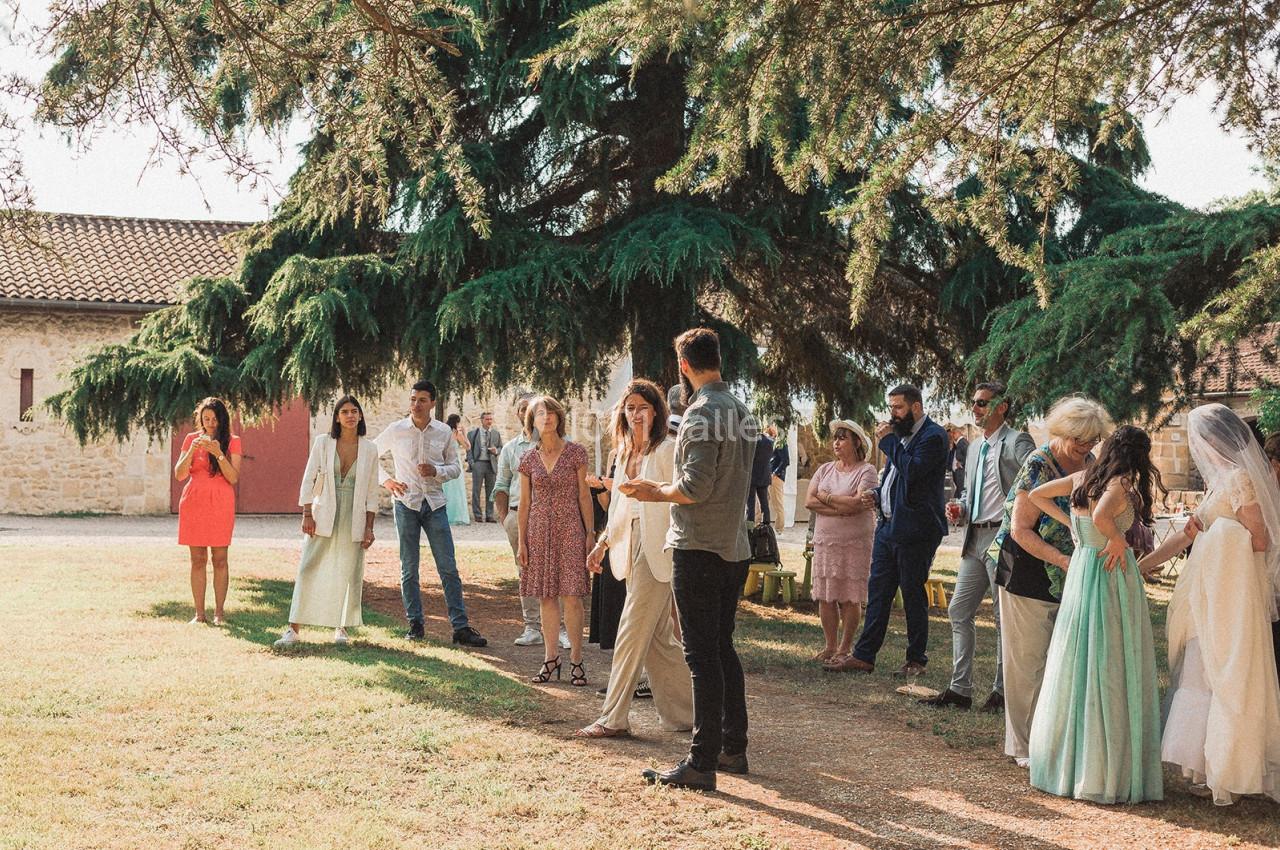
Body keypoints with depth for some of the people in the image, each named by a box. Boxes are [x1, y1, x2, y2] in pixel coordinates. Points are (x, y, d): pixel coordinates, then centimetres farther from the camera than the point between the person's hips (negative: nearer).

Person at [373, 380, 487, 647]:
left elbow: (456, 467, 9)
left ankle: (461, 627, 0)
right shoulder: (395, 430, 0)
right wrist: (386, 480, 1)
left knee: (449, 567, -1)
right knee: (409, 568, 4)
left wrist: (437, 471, -11)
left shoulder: (444, 432, 3)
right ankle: (415, 625, 14)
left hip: (435, 504, 1)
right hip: (406, 503, -1)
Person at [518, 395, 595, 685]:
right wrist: (521, 542, 7)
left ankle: (576, 661, 2)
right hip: (539, 531, 3)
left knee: (571, 597, -6)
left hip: (570, 529, -3)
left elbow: (584, 496, 0)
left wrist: (590, 534, -3)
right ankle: (551, 658, 14)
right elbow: (524, 503, 10)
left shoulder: (576, 453, -1)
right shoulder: (528, 460, 6)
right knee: (546, 597, 6)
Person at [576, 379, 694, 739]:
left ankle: (613, 719, -2)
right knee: (657, 637, 10)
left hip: (657, 549, -8)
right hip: (631, 546, 8)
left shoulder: (667, 450, -7)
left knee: (633, 632, -6)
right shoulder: (625, 454, 17)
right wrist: (602, 544, 18)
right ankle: (684, 712, 19)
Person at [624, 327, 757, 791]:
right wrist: (665, 489, 18)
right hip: (735, 547, 9)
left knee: (702, 656, -5)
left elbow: (695, 487, -21)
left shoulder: (702, 413, -15)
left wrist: (655, 492, -3)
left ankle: (702, 763, -2)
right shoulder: (742, 411, 12)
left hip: (699, 549, -9)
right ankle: (733, 748, 24)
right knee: (723, 649, 17)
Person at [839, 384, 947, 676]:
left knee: (913, 595, 2)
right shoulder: (901, 435, 16)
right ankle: (864, 655, 11)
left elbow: (913, 472, -25)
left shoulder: (933, 436, -11)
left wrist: (889, 441, -16)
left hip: (914, 530, -8)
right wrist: (878, 495, 8)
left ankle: (916, 659, 14)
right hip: (888, 526, 8)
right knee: (878, 592, 8)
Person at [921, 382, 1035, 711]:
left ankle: (1002, 691, 11)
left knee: (1005, 617, 1)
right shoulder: (974, 448, 18)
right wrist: (960, 510, 7)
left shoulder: (1017, 442, -8)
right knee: (959, 611, 8)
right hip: (975, 540, 9)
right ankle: (960, 689, 15)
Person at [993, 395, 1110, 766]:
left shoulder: (1090, 464, 6)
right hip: (1029, 577, -6)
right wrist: (1064, 561, -24)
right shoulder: (1039, 465, -14)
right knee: (1029, 662, 0)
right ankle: (1025, 746, 11)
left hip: (1069, 580, 6)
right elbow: (1021, 530, -16)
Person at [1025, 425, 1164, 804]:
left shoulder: (1082, 478, 5)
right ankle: (1107, 770, 4)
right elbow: (1100, 517, -34)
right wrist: (1118, 540, -17)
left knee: (1076, 665, 13)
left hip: (1080, 571, 7)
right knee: (1111, 672, 0)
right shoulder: (1121, 486, -14)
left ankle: (1066, 760, 21)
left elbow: (1036, 495, 16)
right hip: (1113, 575, -7)